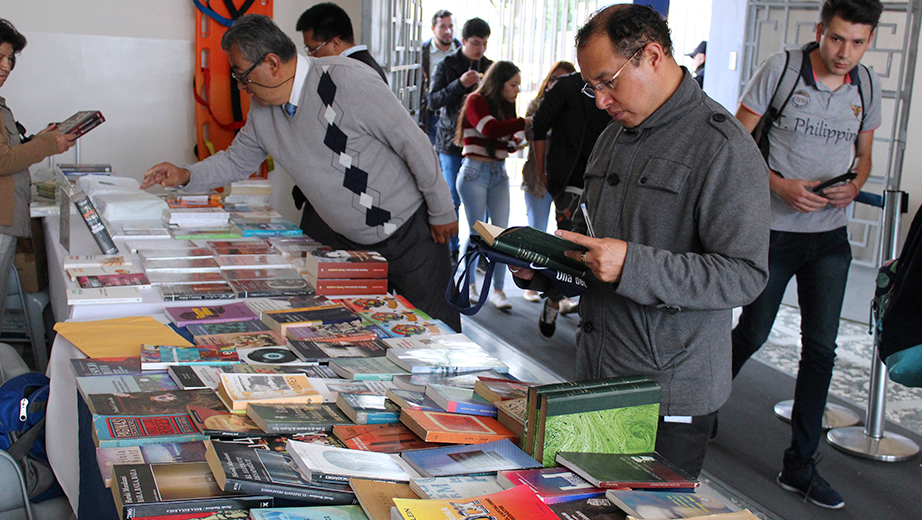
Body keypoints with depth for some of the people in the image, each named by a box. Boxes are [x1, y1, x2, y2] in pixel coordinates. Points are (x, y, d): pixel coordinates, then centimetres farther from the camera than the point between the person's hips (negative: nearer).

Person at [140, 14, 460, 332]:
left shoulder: (345, 79, -24)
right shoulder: (262, 110, -1)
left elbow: (412, 142, -20)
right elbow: (237, 161, 16)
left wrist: (442, 212, -13)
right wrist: (186, 176, -2)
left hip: (410, 232, -6)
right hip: (347, 241, 6)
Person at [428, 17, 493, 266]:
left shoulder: (489, 67, 10)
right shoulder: (446, 65, 1)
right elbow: (433, 101, -8)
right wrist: (460, 84, -19)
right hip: (452, 140, -2)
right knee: (452, 199, 2)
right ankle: (451, 249, 13)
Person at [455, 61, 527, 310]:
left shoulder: (506, 107, 12)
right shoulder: (476, 101, -7)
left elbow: (507, 144, 10)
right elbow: (490, 129, -25)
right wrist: (524, 122, -24)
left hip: (499, 173, 6)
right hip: (475, 172, -6)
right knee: (477, 232, 1)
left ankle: (498, 289, 2)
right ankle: (469, 285, 17)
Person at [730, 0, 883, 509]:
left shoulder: (867, 88, 4)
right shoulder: (780, 69, -9)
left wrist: (853, 187, -6)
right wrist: (781, 185, -20)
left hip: (829, 237, 4)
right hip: (774, 228, -4)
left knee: (821, 348, 3)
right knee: (752, 333, 7)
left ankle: (800, 465, 14)